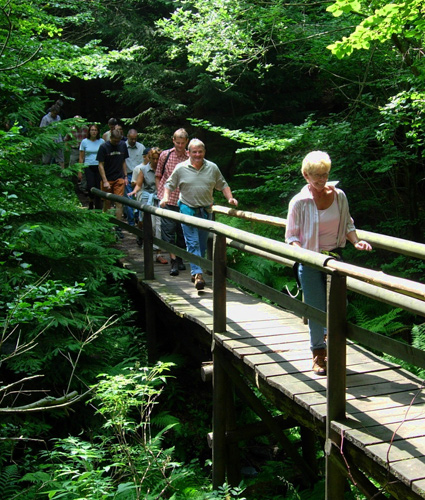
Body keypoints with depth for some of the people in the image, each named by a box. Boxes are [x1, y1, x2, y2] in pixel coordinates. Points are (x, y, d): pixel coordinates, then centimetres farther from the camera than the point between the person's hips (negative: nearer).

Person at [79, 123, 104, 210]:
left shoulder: (101, 141, 6)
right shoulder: (84, 142, 5)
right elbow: (81, 157, 7)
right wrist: (80, 171, 4)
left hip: (99, 167, 1)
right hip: (89, 167, -1)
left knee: (99, 187, -3)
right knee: (90, 186, -15)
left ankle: (98, 208, 9)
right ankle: (91, 200, 15)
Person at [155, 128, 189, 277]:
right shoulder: (165, 155, 2)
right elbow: (158, 176, 10)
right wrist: (161, 194, 3)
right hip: (167, 200, -1)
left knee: (182, 231, 8)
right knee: (168, 230, -6)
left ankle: (180, 259, 23)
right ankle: (173, 261, -4)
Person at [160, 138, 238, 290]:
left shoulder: (212, 168, 5)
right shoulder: (181, 168, -1)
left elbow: (223, 185, 13)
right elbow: (169, 184, 8)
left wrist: (230, 198, 0)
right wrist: (165, 198, -9)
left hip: (206, 211, 3)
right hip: (188, 209, -3)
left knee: (202, 244, 8)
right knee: (192, 243, -10)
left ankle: (195, 272, 21)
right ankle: (197, 273, -15)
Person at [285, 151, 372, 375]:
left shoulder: (339, 195, 0)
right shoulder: (299, 201, -9)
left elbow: (347, 224, 12)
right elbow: (292, 235, -4)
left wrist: (355, 241, -6)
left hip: (335, 257, 3)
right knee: (317, 309, 1)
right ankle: (318, 353, 21)